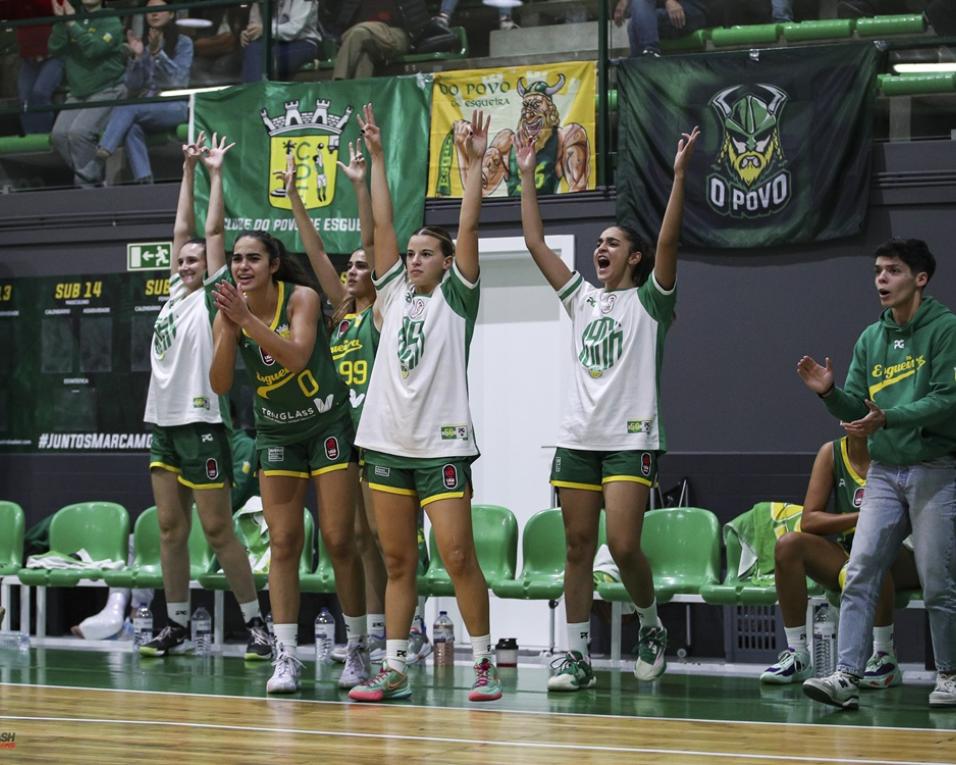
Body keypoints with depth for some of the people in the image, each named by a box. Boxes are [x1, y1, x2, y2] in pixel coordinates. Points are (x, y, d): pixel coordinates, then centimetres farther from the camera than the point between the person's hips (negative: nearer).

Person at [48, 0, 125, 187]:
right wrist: (60, 21, -11)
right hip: (77, 94, 6)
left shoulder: (111, 23, -6)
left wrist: (72, 23, -18)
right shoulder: (73, 20, 9)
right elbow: (54, 49, -2)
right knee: (59, 135, -11)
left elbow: (93, 49, -22)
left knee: (79, 132, -25)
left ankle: (87, 182, -11)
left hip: (105, 92, -6)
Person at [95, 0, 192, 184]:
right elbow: (133, 86, 7)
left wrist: (158, 53, -21)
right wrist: (137, 57, -8)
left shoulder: (183, 43, 6)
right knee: (132, 126, -34)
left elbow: (178, 79, -9)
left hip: (174, 106, -3)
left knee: (126, 107, -32)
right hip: (146, 109, 3)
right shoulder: (143, 45, 15)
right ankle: (143, 181, -46)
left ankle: (101, 155, -44)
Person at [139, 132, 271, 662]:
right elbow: (182, 230, 19)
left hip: (200, 424, -8)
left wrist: (216, 174, 1)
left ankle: (257, 624, -2)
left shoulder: (212, 297, -3)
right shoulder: (176, 294, 15)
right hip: (163, 422, 8)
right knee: (170, 529, 8)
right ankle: (177, 626, 13)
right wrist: (189, 170, 22)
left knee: (218, 530, -7)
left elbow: (213, 231, -6)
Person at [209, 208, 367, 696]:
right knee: (283, 543, -3)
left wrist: (247, 318, -38)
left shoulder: (301, 298, -17)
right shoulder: (229, 313, -6)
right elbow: (220, 384, -14)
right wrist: (230, 326, -26)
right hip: (276, 433, 4)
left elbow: (297, 355, -33)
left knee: (338, 541, -3)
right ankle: (286, 656, -4)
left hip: (327, 426, -4)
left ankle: (359, 648, 9)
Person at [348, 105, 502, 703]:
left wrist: (474, 163, -9)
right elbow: (382, 224, 12)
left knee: (458, 556, -9)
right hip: (388, 444, 5)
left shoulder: (455, 297, 2)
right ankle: (394, 669, 10)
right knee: (397, 560, 7)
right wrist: (377, 156, 11)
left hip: (442, 445, -5)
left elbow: (469, 228, -6)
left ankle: (485, 663, -1)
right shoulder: (396, 294, 14)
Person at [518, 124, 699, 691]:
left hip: (630, 439, -5)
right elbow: (536, 243, 12)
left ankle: (652, 626, 10)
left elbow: (669, 241, -13)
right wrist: (528, 176, 9)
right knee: (578, 547, 3)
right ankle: (578, 656, 6)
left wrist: (679, 174, -20)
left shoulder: (648, 300, 2)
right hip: (578, 437, 5)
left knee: (623, 545, -15)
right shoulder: (582, 299, 15)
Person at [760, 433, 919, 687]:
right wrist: (859, 518, -19)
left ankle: (885, 657, -26)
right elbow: (808, 521, -5)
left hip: (900, 564, -4)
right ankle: (797, 655, -15)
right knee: (788, 544, -19)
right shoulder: (831, 453, 3)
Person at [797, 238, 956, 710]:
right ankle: (847, 676, -10)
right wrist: (829, 392, -8)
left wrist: (887, 417, -25)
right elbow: (857, 408, 12)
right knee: (859, 575, -6)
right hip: (884, 472, 5)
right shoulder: (871, 339, 13)